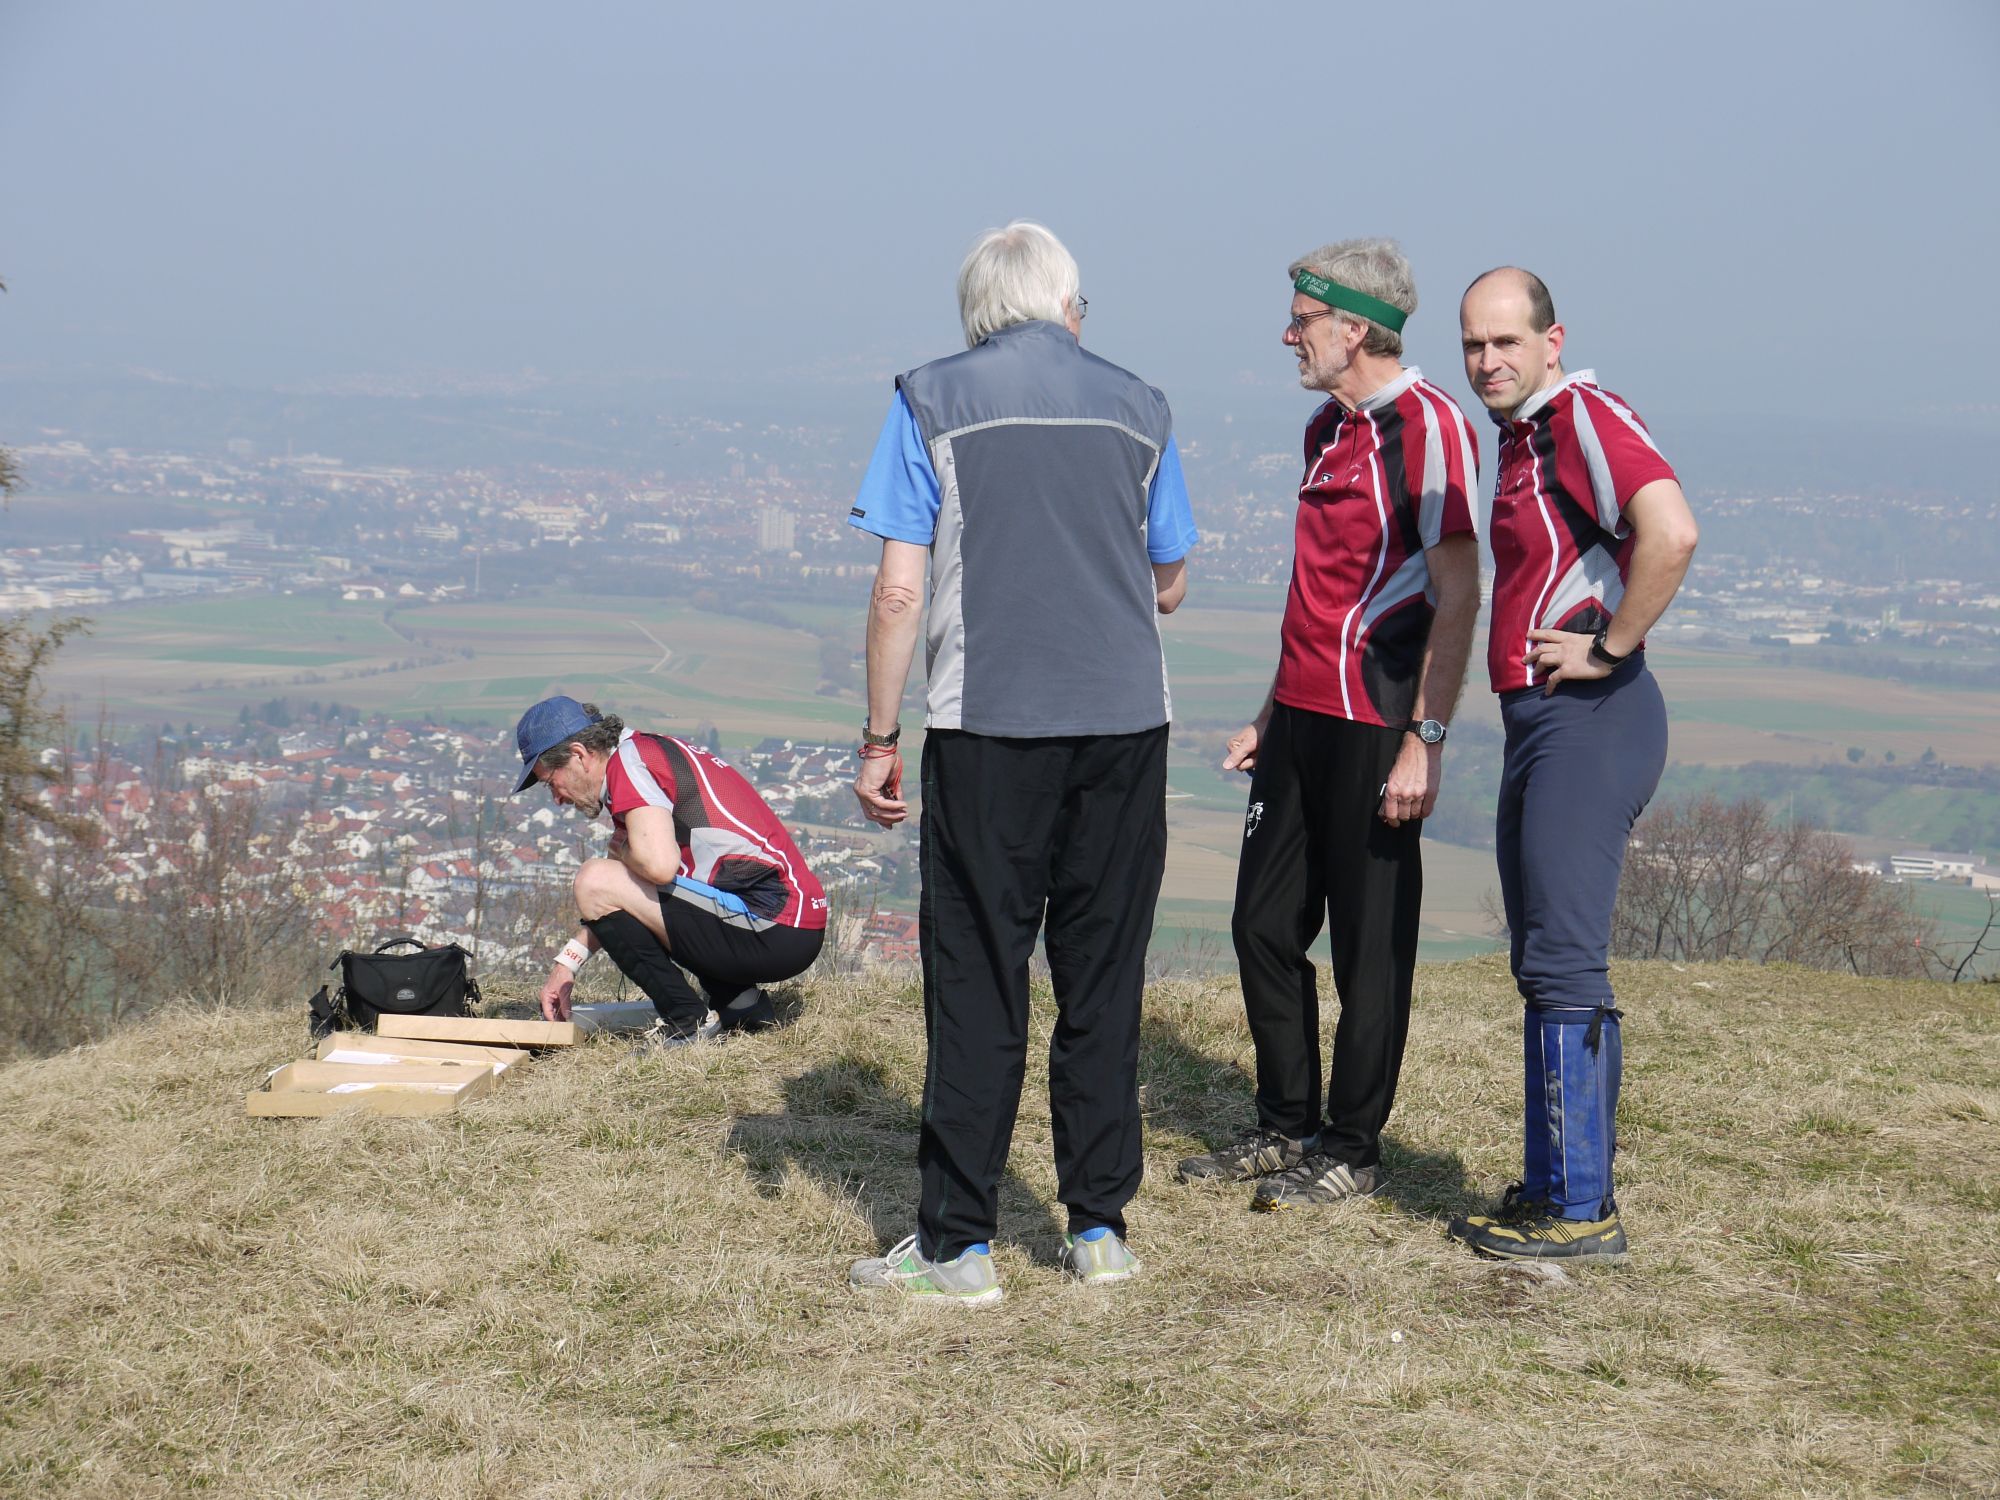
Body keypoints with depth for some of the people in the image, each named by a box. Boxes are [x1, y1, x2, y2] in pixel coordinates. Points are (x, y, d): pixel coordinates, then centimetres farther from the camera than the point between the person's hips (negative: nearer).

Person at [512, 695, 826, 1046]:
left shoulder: (629, 761, -8)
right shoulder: (653, 751, 22)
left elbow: (658, 863, -25)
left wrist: (622, 850, -3)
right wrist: (566, 963, 24)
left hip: (772, 932, -10)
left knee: (595, 883, -14)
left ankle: (689, 1023, -6)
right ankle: (745, 1005, 16)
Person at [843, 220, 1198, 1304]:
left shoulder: (933, 400, 1)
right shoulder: (1137, 408, 9)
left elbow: (900, 588, -5)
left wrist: (879, 739, 1)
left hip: (988, 727, -2)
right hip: (1126, 724, 3)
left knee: (976, 982, 2)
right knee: (1103, 980, 10)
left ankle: (958, 1244, 4)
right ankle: (1099, 1228, 15)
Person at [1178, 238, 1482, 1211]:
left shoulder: (1425, 425, -12)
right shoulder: (1326, 427, 16)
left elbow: (1457, 594, -16)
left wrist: (1425, 740, -20)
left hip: (1373, 723, -9)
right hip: (1302, 716, 9)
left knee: (1369, 945, 0)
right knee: (1264, 926, 13)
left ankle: (1351, 1152, 10)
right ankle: (1286, 1127, 25)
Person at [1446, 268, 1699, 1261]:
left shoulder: (1584, 417, -14)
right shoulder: (1521, 435, 18)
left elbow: (1670, 533, -30)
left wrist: (1610, 647, -20)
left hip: (1589, 720, -11)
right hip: (1537, 720, 11)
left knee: (1562, 960, -9)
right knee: (1542, 960, 14)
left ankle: (1580, 1208, -4)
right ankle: (1555, 1188, 21)